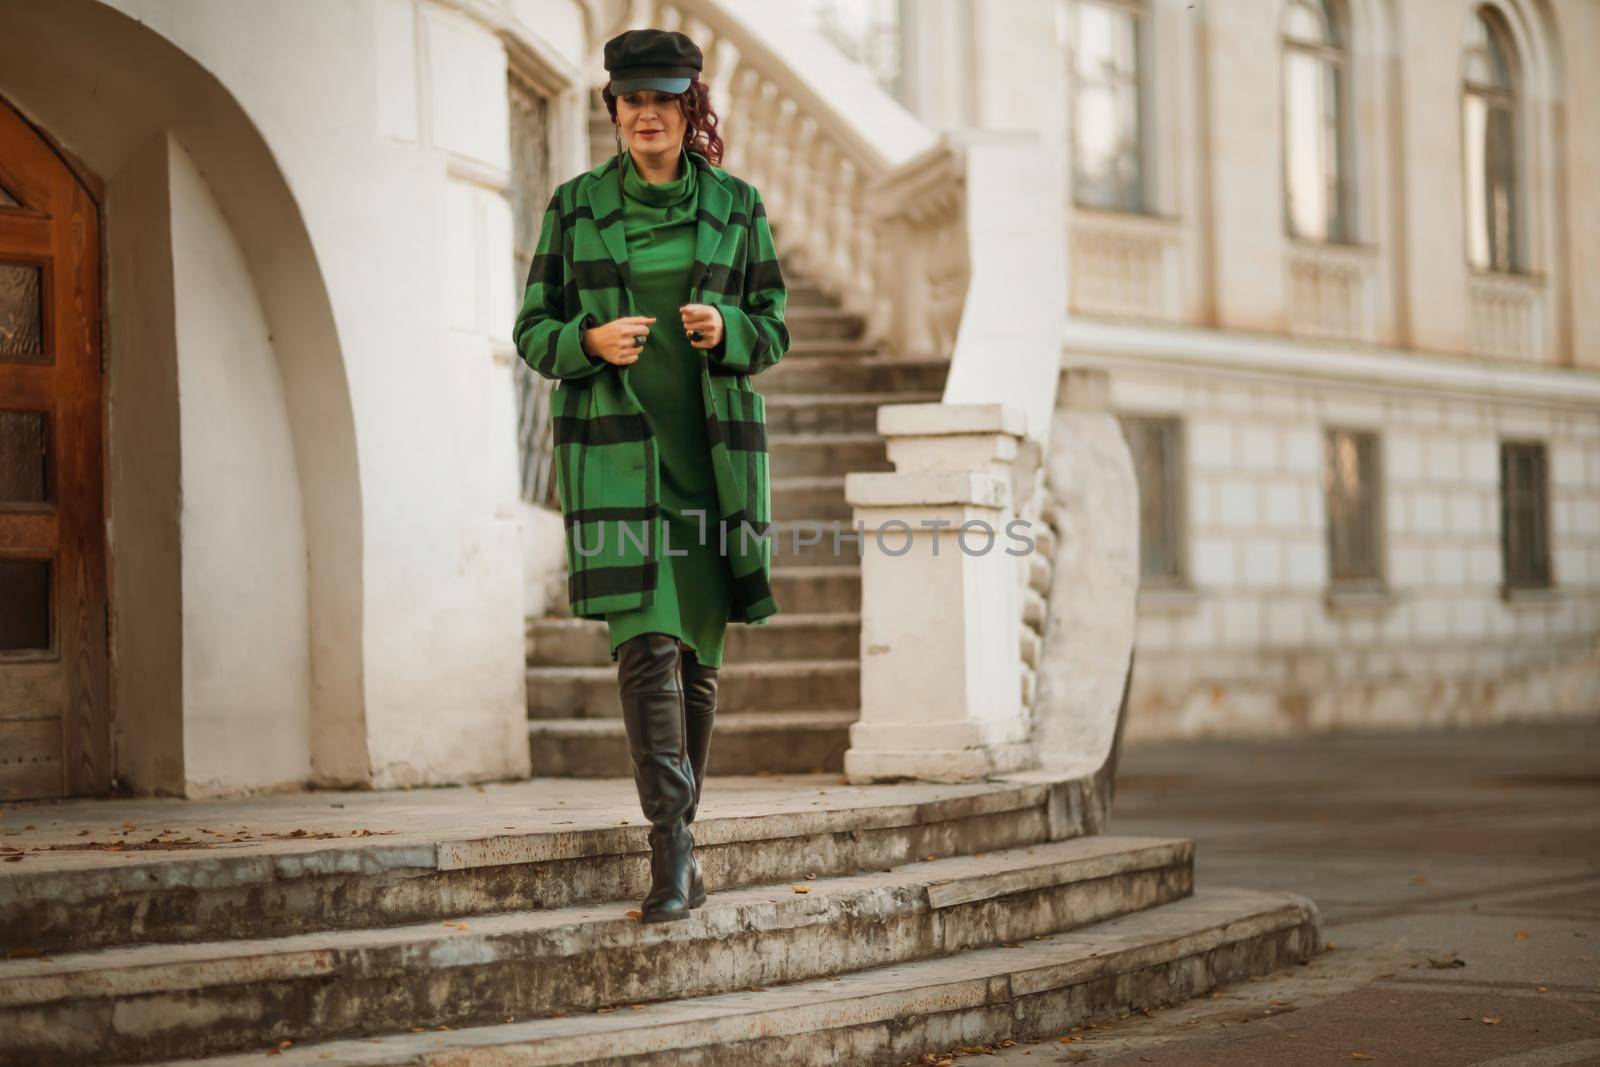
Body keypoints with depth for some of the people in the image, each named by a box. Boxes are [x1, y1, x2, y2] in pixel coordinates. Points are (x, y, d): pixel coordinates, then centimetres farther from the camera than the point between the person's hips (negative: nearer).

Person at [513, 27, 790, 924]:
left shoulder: (737, 204, 5)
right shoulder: (576, 206, 4)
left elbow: (774, 331, 8)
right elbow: (534, 329, 6)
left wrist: (724, 331, -14)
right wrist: (591, 341, -15)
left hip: (714, 450, 2)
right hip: (614, 446, -2)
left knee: (698, 650, 6)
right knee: (645, 641, -15)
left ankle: (679, 833, 23)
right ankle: (674, 848, -18)